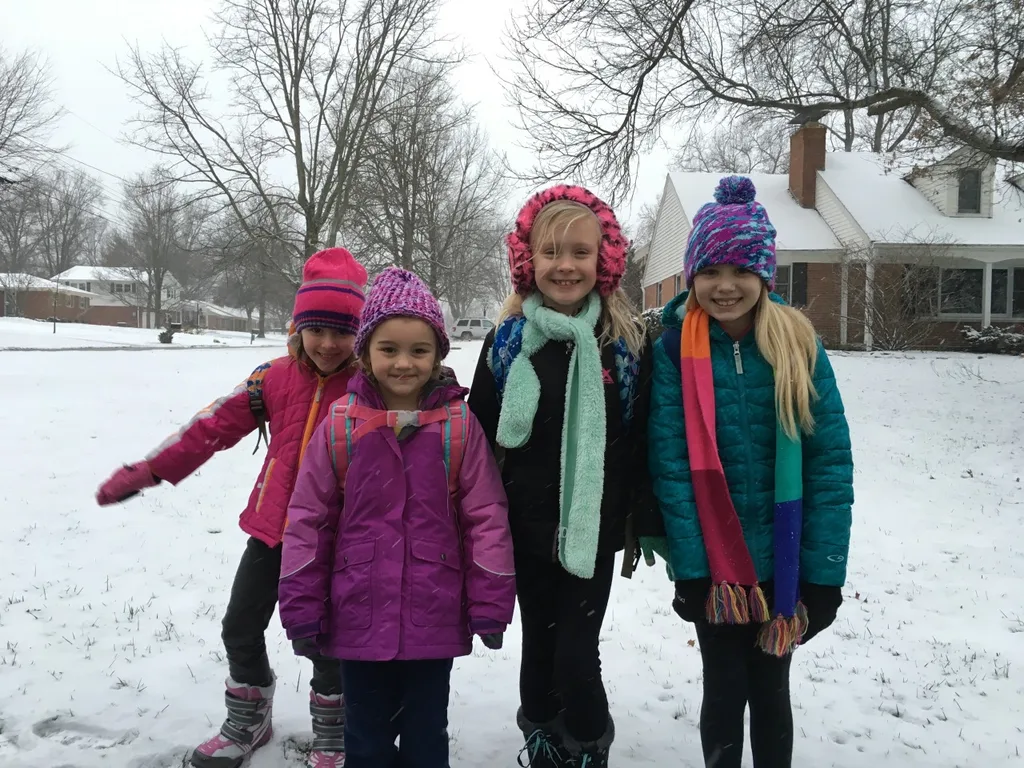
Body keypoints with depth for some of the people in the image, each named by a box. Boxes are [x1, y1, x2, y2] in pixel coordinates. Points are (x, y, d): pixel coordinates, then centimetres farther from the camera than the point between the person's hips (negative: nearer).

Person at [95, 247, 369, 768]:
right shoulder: (275, 377, -5)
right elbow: (215, 425, 1)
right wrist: (148, 470, 1)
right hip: (272, 529, 4)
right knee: (240, 628, 13)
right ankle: (247, 723, 39)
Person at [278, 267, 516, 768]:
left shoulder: (459, 426, -8)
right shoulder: (340, 424, -6)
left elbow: (486, 517, -3)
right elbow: (308, 518, -1)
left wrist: (490, 604, -2)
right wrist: (301, 609, 0)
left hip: (434, 618, 0)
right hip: (359, 616, 1)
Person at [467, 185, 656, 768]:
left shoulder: (628, 340, -5)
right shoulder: (508, 341, -2)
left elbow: (643, 439, -1)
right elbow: (479, 434, 3)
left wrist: (639, 521, 1)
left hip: (595, 527, -2)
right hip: (528, 527, 2)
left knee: (577, 654, -1)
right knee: (540, 645, 15)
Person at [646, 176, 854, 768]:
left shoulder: (798, 344, -5)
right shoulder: (676, 349, -8)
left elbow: (831, 462, -5)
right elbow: (670, 464, -10)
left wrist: (824, 570, -8)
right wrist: (690, 567, -14)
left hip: (783, 559, 1)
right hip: (714, 562, -1)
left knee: (771, 688, 15)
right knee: (725, 691, 11)